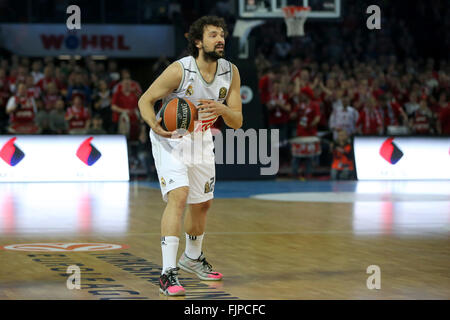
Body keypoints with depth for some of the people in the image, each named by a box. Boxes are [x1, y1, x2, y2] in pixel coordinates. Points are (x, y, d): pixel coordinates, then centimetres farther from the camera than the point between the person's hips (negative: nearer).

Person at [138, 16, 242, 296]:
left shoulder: (231, 72, -11)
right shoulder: (180, 70, -25)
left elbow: (237, 122, -10)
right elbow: (146, 99, -16)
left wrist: (222, 109, -32)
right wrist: (154, 124, -36)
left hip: (201, 140, 6)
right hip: (170, 139, -6)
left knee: (202, 203, 19)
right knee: (178, 196, -25)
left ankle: (192, 258, 45)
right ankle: (168, 273, -27)